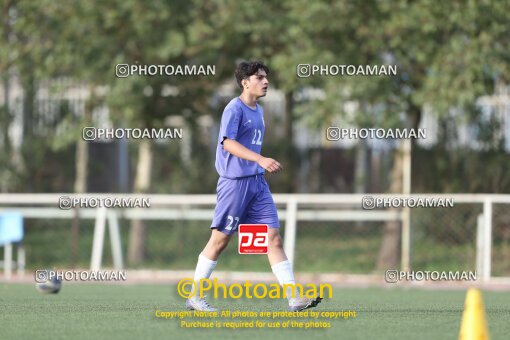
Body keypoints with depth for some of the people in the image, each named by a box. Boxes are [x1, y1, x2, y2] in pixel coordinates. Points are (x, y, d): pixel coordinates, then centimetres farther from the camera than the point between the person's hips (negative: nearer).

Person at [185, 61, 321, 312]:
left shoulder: (258, 111, 17)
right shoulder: (235, 108, -10)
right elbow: (228, 142, -22)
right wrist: (260, 159, -32)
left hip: (257, 182, 8)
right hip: (235, 181, -8)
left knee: (273, 236, -1)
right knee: (220, 239, -1)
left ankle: (294, 299, -7)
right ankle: (194, 297, 11)